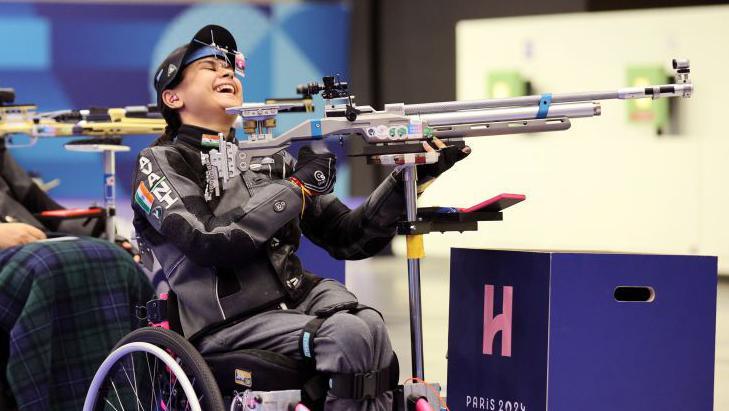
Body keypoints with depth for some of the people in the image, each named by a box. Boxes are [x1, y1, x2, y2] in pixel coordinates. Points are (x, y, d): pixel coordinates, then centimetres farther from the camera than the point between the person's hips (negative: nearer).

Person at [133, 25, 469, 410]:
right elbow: (209, 241, -14)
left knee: (371, 326, -28)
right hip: (231, 324, -5)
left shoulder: (269, 159, 20)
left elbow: (349, 238, 16)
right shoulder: (160, 163, 4)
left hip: (300, 299, 5)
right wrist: (298, 187, -11)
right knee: (350, 335, -30)